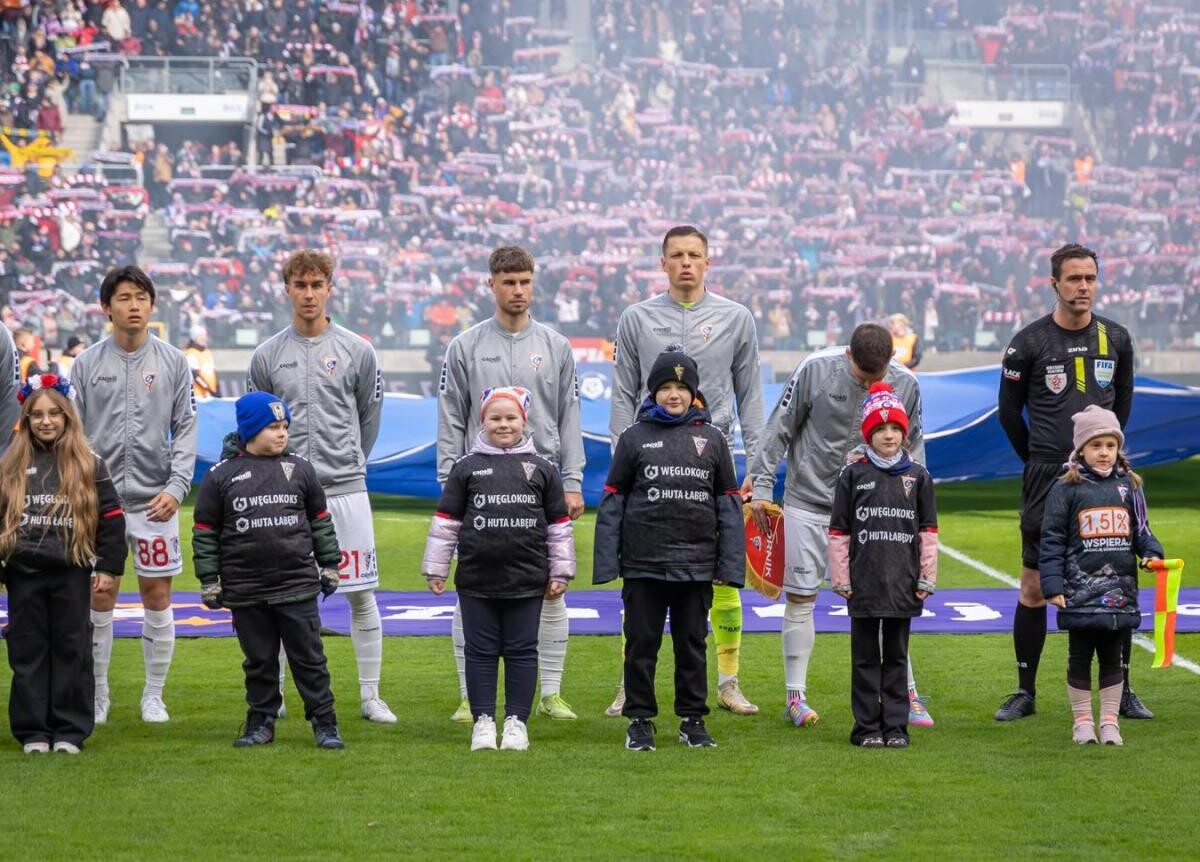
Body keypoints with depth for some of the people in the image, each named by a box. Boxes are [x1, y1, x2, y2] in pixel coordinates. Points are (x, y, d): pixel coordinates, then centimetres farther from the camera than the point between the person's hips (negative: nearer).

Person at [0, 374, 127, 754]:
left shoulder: (89, 465, 3)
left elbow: (111, 518, 4)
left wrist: (109, 566, -1)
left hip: (71, 573, -1)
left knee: (72, 650, 3)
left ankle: (70, 730, 10)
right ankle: (33, 731, 11)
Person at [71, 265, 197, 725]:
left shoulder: (172, 362, 4)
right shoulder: (87, 363, 3)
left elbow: (185, 428, 3)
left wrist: (177, 486, -9)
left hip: (154, 499, 0)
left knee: (157, 597, 3)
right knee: (100, 597, 3)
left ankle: (154, 695, 13)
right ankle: (97, 694, 13)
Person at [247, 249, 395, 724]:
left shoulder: (356, 351, 3)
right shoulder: (267, 355, 5)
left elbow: (369, 416, 12)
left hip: (345, 489, -1)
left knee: (361, 594, 1)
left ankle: (370, 697, 8)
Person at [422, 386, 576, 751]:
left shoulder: (541, 469, 6)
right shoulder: (466, 468, 4)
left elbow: (559, 524, 10)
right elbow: (445, 521, 6)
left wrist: (560, 572, 7)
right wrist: (435, 569, 4)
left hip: (527, 580, 0)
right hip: (476, 580, 0)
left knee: (522, 651, 4)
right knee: (480, 651, 4)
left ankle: (516, 721, 11)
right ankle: (483, 721, 11)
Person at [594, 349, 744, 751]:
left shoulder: (712, 439, 5)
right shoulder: (634, 437, 2)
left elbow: (728, 504, 6)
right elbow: (612, 502, 2)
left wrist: (730, 564, 0)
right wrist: (606, 563, -4)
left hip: (696, 563, 1)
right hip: (643, 563, -1)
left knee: (693, 643, 10)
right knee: (642, 643, 6)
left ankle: (693, 719, 19)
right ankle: (640, 721, 14)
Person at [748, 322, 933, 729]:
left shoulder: (906, 384, -5)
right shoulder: (816, 370, -12)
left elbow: (914, 445, 9)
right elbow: (780, 428, -4)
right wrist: (761, 485, -4)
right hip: (809, 502, -1)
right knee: (800, 598, 2)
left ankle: (907, 696, 7)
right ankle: (795, 696, 11)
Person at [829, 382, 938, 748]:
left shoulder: (918, 476, 5)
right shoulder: (853, 475, 1)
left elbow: (928, 532, 7)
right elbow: (838, 532, 2)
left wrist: (927, 579, 3)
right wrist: (841, 580, -1)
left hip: (903, 584, 1)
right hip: (863, 584, -1)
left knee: (896, 656, 8)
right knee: (865, 657, 5)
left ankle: (896, 726, 13)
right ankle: (867, 727, 10)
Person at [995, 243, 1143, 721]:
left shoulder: (1116, 338, 5)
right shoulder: (1030, 342, -5)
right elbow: (1009, 410, 5)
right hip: (1047, 479, -2)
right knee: (1034, 587, 1)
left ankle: (1122, 691, 11)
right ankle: (1025, 692, 10)